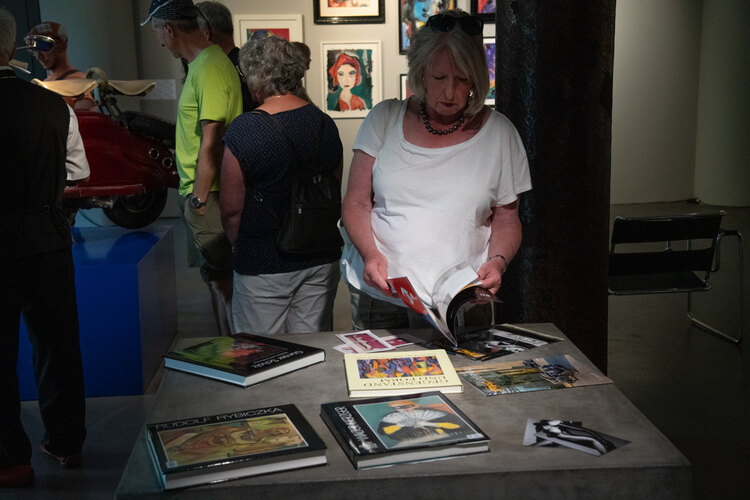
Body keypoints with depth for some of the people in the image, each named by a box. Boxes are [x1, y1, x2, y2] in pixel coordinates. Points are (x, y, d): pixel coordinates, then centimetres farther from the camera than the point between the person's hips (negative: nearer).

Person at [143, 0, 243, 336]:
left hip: (206, 195, -10)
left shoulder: (209, 69, -19)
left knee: (221, 281, -1)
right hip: (201, 191, 10)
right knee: (218, 277, 17)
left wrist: (199, 198, -18)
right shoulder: (202, 63, 13)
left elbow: (211, 143, -22)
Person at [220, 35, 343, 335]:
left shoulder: (243, 131, -16)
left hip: (264, 267, -5)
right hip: (321, 260, 5)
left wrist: (244, 249, 6)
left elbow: (231, 211, -12)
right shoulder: (325, 124, 1)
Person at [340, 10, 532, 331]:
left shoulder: (499, 133, 2)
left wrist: (498, 261, -12)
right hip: (378, 293, 1)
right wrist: (371, 254, -15)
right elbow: (356, 204, 3)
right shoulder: (384, 119, 2)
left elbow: (506, 219, 8)